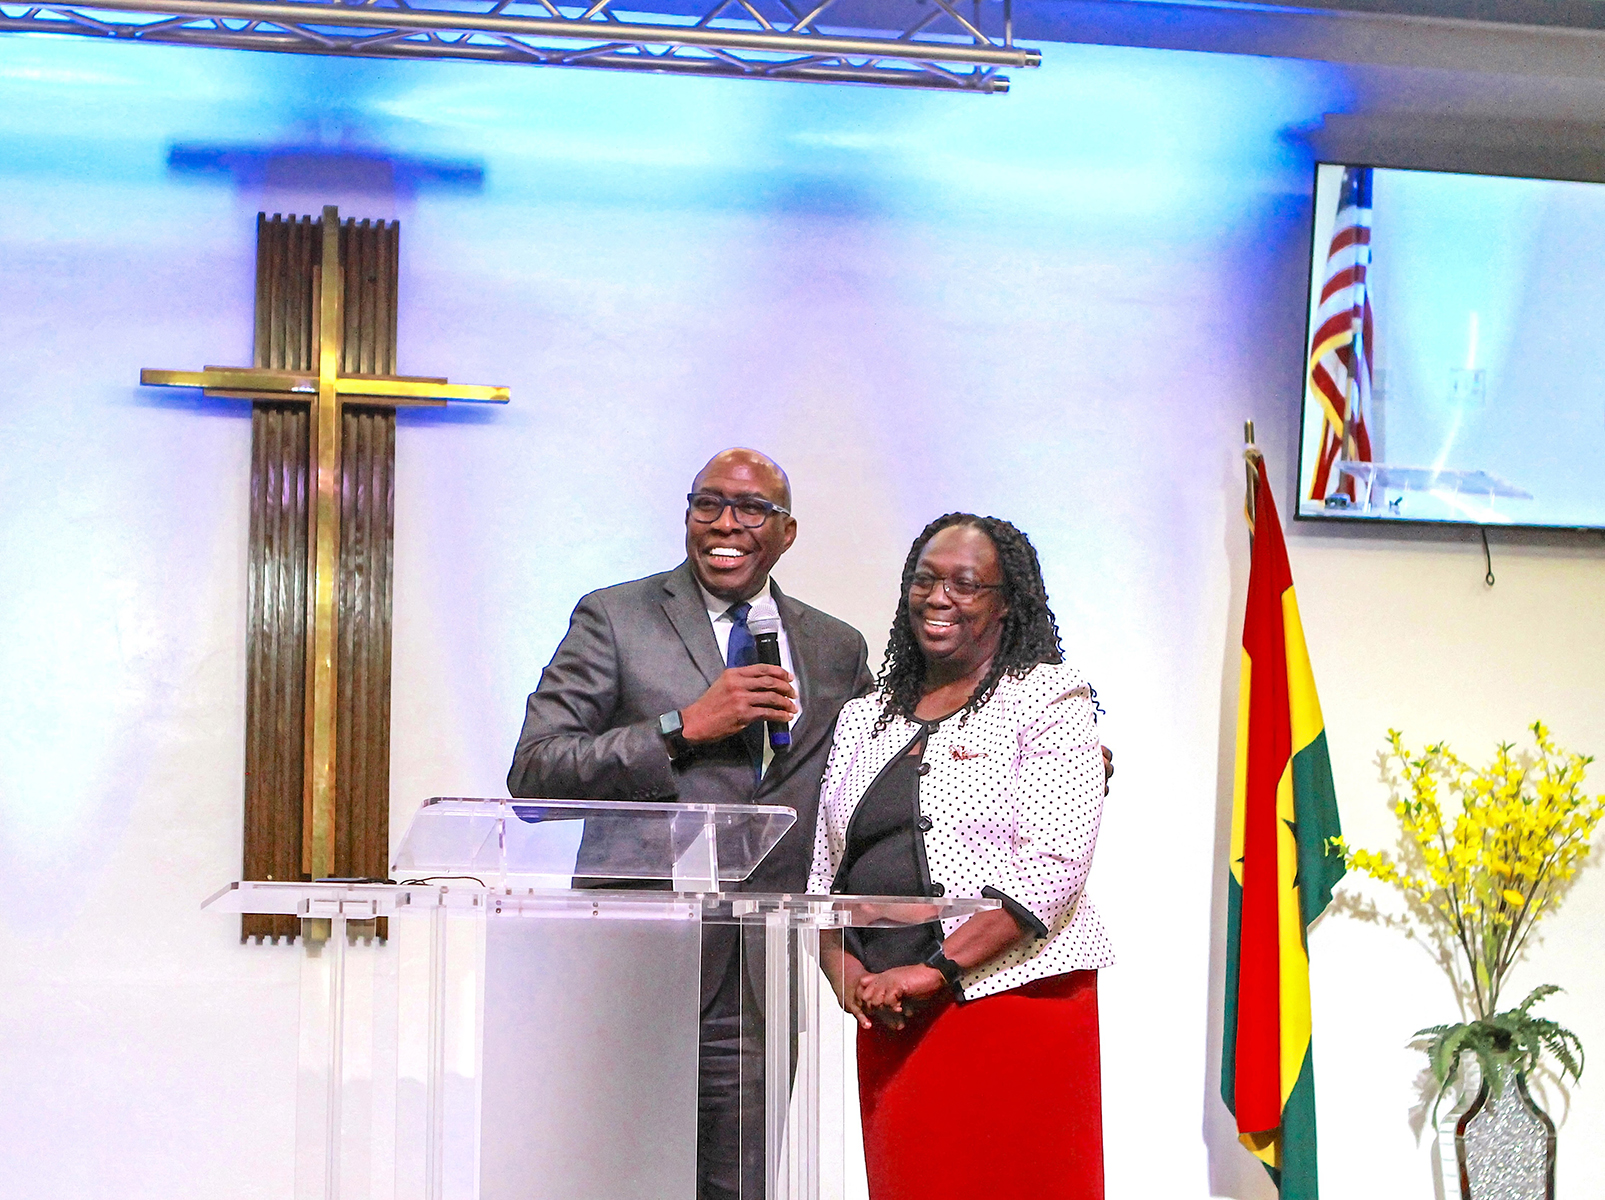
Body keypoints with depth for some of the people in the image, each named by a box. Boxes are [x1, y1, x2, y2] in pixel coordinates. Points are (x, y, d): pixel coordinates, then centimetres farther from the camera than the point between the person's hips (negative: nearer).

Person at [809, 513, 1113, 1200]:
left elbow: (1054, 864, -10)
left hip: (1015, 996, -4)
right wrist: (844, 969, -3)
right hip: (891, 1017, 5)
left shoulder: (1048, 698, 1)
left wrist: (936, 968, -17)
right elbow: (825, 875, 17)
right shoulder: (863, 719, 17)